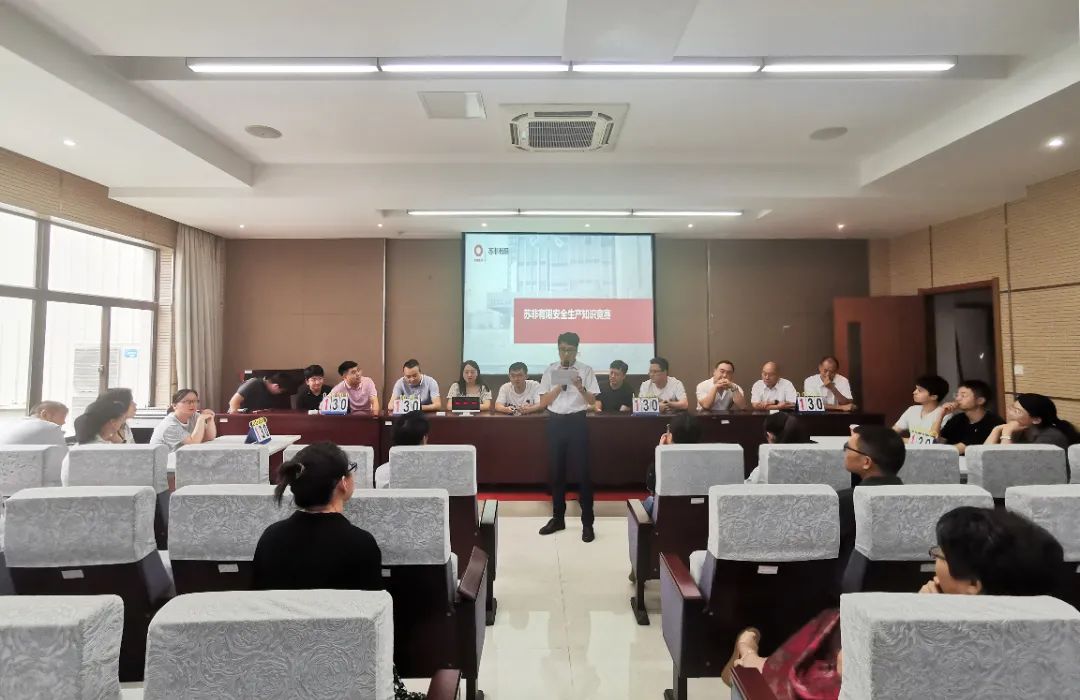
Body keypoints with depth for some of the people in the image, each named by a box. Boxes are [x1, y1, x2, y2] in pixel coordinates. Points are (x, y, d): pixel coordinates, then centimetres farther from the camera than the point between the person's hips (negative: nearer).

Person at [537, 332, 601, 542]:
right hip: (555, 423, 3)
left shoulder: (586, 370, 0)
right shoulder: (550, 370, 5)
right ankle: (558, 518, 27)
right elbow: (543, 403, 2)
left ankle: (587, 523, 14)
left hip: (577, 422, -2)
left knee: (582, 471, 1)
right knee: (556, 471, 12)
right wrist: (559, 386, -11)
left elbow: (593, 401, -4)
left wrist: (581, 387, -22)